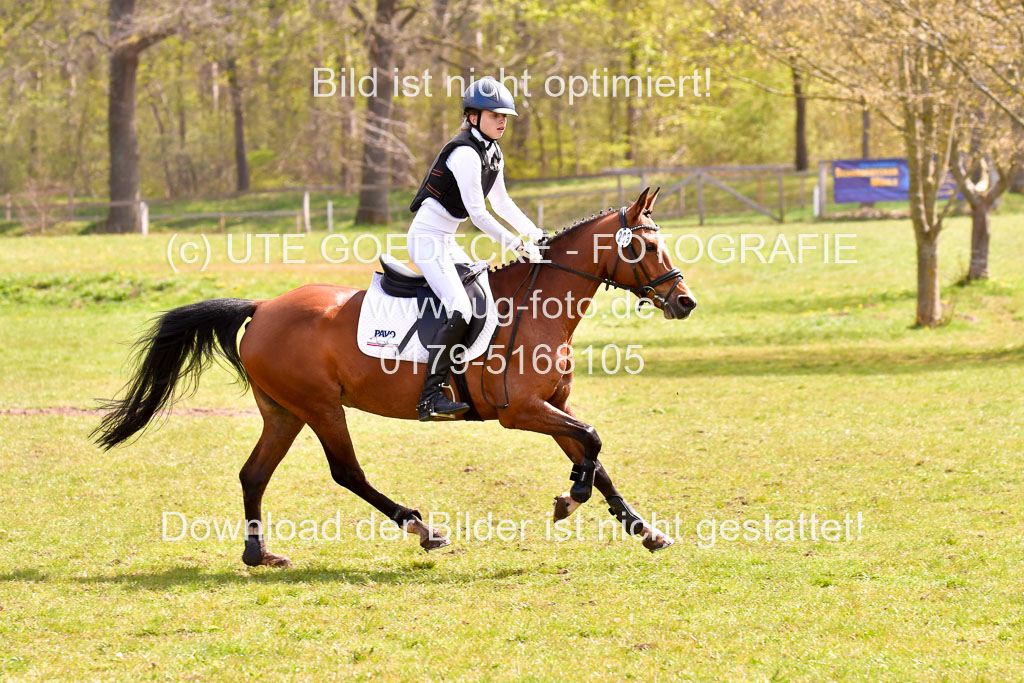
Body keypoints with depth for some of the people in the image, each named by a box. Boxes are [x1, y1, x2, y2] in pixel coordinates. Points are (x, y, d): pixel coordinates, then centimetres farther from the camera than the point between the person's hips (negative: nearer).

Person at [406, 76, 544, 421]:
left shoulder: (493, 153, 10)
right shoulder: (464, 153, -20)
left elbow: (501, 203, 19)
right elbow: (478, 214, -22)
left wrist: (534, 233, 8)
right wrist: (517, 244, -17)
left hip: (446, 241, 10)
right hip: (427, 237, -10)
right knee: (459, 311, -22)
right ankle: (430, 396, -24)